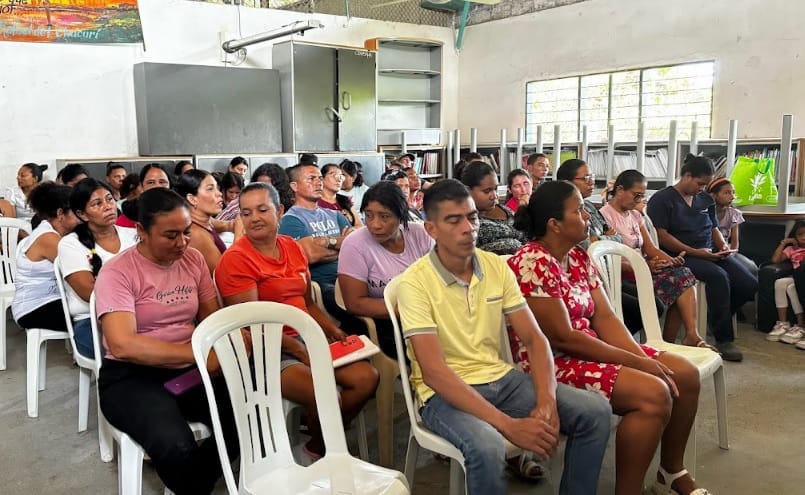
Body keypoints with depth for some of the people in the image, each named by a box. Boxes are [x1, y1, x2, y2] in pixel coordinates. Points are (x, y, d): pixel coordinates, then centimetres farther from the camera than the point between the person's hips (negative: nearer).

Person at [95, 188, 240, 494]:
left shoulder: (193, 259, 5)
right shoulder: (118, 272, -12)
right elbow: (122, 345, -23)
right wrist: (199, 353, -30)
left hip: (189, 370, 5)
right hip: (132, 377, -5)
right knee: (176, 447, -34)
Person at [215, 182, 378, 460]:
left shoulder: (292, 247, 11)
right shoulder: (236, 259, -11)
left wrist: (333, 330, 2)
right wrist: (300, 351, -18)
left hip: (307, 338, 8)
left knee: (367, 378, -6)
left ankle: (320, 442, 14)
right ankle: (322, 451, 8)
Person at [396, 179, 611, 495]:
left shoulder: (497, 267, 1)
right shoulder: (414, 283, -16)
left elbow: (534, 339, 2)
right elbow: (433, 372, -23)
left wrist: (547, 401, -17)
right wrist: (507, 424, -29)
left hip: (501, 378, 6)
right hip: (445, 392, -5)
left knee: (596, 412, -8)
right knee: (486, 447, -36)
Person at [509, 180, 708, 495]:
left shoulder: (578, 256, 7)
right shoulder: (532, 264, -21)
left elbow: (604, 317, 4)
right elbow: (563, 338, -22)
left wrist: (640, 358, -13)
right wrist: (636, 363, -18)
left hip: (587, 348, 9)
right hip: (552, 362, -9)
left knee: (685, 375, 3)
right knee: (653, 394, -25)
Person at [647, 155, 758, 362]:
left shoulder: (705, 199, 18)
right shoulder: (662, 199, -4)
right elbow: (662, 236, -13)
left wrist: (723, 245, 1)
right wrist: (695, 252, -18)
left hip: (710, 253, 7)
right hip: (681, 256, -7)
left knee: (749, 284, -13)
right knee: (718, 276, -33)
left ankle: (717, 319, 12)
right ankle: (723, 339, -23)